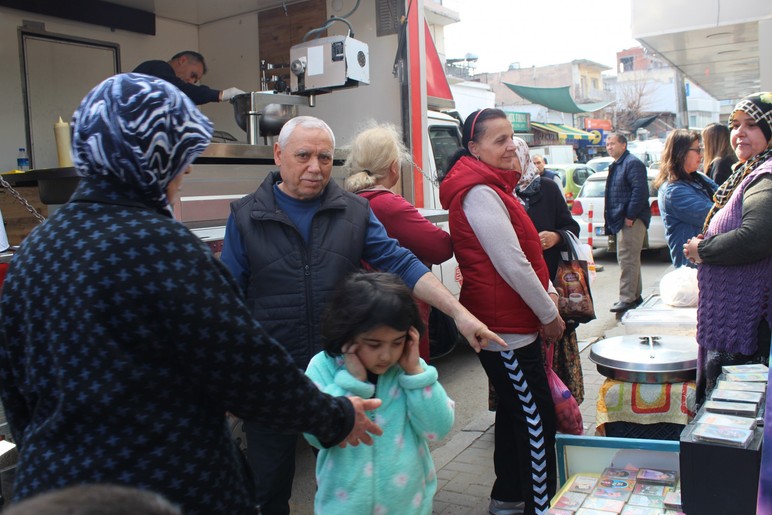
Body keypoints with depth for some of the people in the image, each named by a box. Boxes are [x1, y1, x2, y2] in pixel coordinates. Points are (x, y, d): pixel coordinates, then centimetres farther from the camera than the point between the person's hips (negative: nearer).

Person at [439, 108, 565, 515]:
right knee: (537, 420, -2)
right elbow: (511, 265, -21)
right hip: (506, 327, -11)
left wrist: (548, 293, 9)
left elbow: (521, 253, 19)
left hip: (510, 324, 11)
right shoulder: (479, 192, -19)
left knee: (514, 410, 20)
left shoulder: (491, 187, 13)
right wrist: (549, 314, -11)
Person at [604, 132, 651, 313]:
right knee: (630, 259, 16)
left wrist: (630, 216, -22)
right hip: (621, 220, 11)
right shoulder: (616, 166, 19)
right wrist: (611, 218, 16)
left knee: (627, 258, -9)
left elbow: (640, 190, -21)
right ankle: (635, 295, 25)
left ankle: (627, 298, -5)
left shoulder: (632, 163, -12)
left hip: (631, 220, -11)